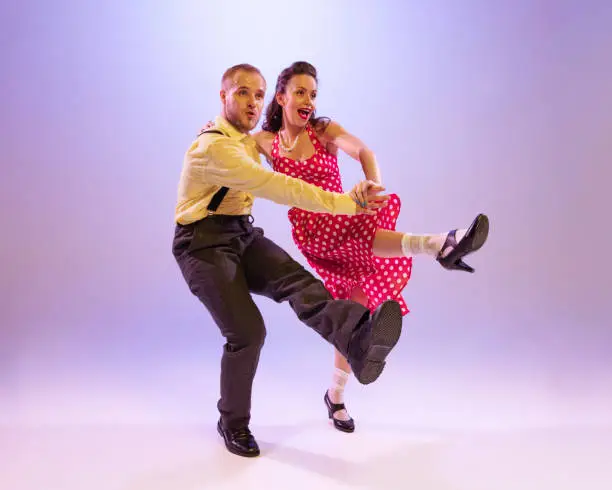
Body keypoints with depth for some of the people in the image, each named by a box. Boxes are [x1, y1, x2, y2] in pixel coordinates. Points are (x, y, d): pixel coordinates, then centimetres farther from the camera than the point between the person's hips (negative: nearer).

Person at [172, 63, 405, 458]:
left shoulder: (248, 140, 10)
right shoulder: (215, 147, -21)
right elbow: (276, 187, -30)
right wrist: (347, 203, -32)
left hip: (243, 236, 7)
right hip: (204, 245, -7)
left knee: (296, 280, -23)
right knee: (247, 333, -17)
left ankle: (359, 343, -48)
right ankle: (233, 422, 8)